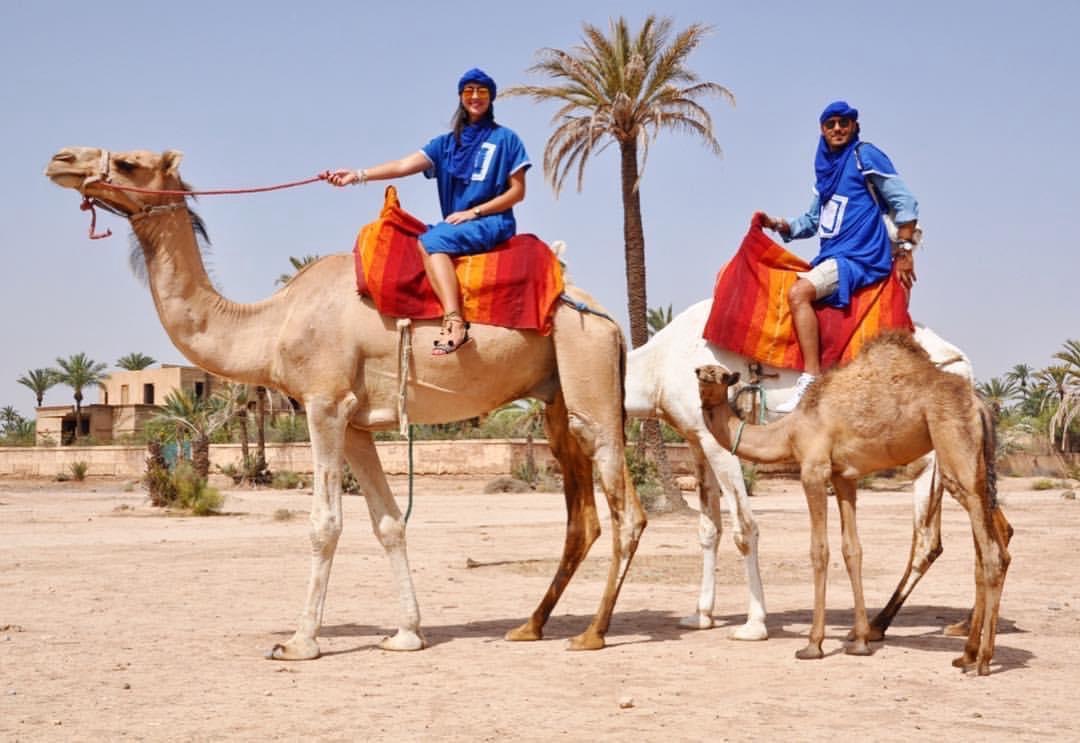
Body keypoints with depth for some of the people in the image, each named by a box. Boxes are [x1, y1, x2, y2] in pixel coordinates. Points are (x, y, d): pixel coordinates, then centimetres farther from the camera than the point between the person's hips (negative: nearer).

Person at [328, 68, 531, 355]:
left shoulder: (505, 139, 4)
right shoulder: (446, 143, 14)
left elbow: (517, 191, 0)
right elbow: (405, 164, 1)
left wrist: (473, 212, -11)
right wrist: (359, 175, -14)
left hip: (492, 222, -6)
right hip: (456, 226, 6)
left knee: (432, 240, -30)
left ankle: (454, 322, -44)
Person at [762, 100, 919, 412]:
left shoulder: (865, 156, -5)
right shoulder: (826, 167, 18)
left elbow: (904, 203, -8)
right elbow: (812, 220, 23)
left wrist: (904, 251, -13)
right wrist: (781, 225, 6)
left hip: (860, 258, -10)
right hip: (831, 257, 10)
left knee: (799, 292, -30)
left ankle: (811, 380, -35)